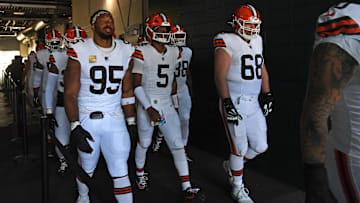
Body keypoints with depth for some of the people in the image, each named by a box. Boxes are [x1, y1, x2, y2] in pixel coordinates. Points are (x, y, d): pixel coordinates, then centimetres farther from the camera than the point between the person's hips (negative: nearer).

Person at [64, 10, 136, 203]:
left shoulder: (125, 51, 3)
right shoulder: (80, 51, -9)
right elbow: (70, 93, -9)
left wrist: (131, 122, 9)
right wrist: (75, 127, -17)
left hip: (115, 118, 2)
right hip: (86, 120, -2)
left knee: (120, 171, 1)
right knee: (87, 167, 16)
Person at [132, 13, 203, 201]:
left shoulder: (174, 52, 6)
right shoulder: (142, 53, -10)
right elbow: (136, 84, -11)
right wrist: (148, 108, -18)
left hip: (167, 105, 4)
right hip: (147, 104, -4)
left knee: (177, 144, 0)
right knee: (144, 142, 13)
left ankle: (186, 186, 5)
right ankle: (140, 173, 40)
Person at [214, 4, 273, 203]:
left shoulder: (257, 42, 12)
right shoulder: (228, 43, -11)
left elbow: (262, 71, 20)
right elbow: (220, 76, -16)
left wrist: (267, 95, 15)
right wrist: (228, 104, -21)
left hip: (253, 104, 7)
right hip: (233, 102, -7)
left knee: (260, 146, 9)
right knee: (240, 148, 1)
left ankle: (232, 166, 35)